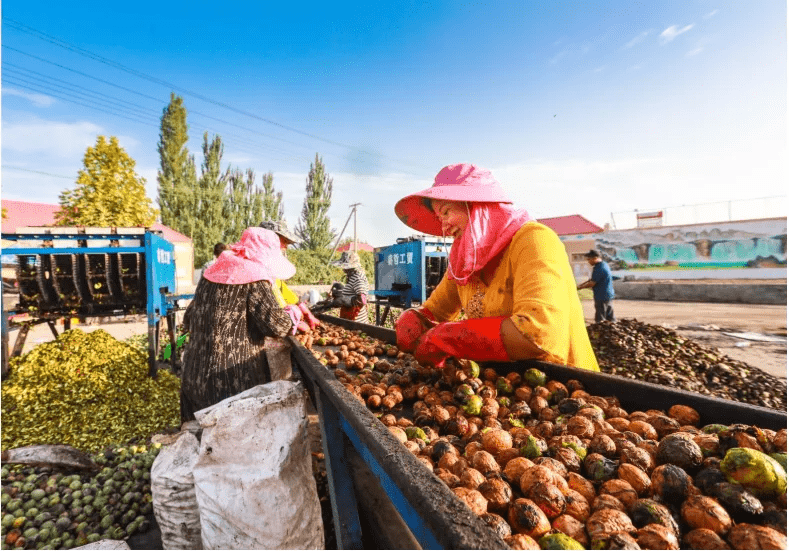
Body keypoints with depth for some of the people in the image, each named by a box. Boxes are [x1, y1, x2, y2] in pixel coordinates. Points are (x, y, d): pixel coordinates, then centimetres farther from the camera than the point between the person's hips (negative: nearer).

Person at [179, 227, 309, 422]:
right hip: (235, 379, -7)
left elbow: (189, 319, 18)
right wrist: (294, 312, 0)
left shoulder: (212, 272, 9)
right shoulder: (255, 279, -14)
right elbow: (277, 325, -19)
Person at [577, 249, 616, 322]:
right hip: (609, 295, 10)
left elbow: (592, 283, -17)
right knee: (610, 317, 16)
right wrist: (582, 284, 13)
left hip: (601, 297, -10)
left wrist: (580, 287, -4)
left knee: (600, 320, -3)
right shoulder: (604, 264, 11)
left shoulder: (599, 268, -21)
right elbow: (593, 279, 17)